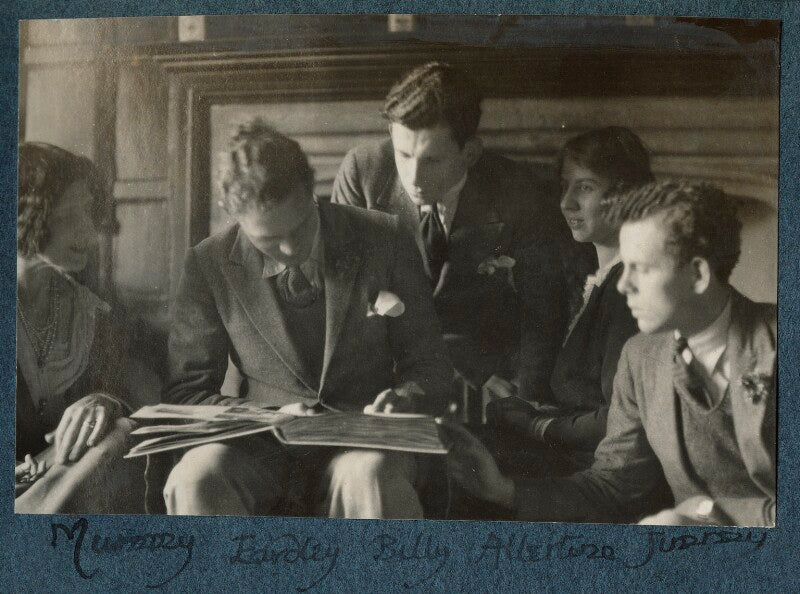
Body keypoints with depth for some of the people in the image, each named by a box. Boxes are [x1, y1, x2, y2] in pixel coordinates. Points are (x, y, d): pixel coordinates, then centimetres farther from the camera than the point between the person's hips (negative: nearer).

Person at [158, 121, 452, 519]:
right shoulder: (209, 265, 1)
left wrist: (401, 399, -16)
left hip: (361, 444, -1)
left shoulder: (379, 240, 1)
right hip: (262, 451, 1)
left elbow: (428, 366, 8)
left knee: (370, 476, -37)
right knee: (194, 479, -32)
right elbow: (185, 393, 4)